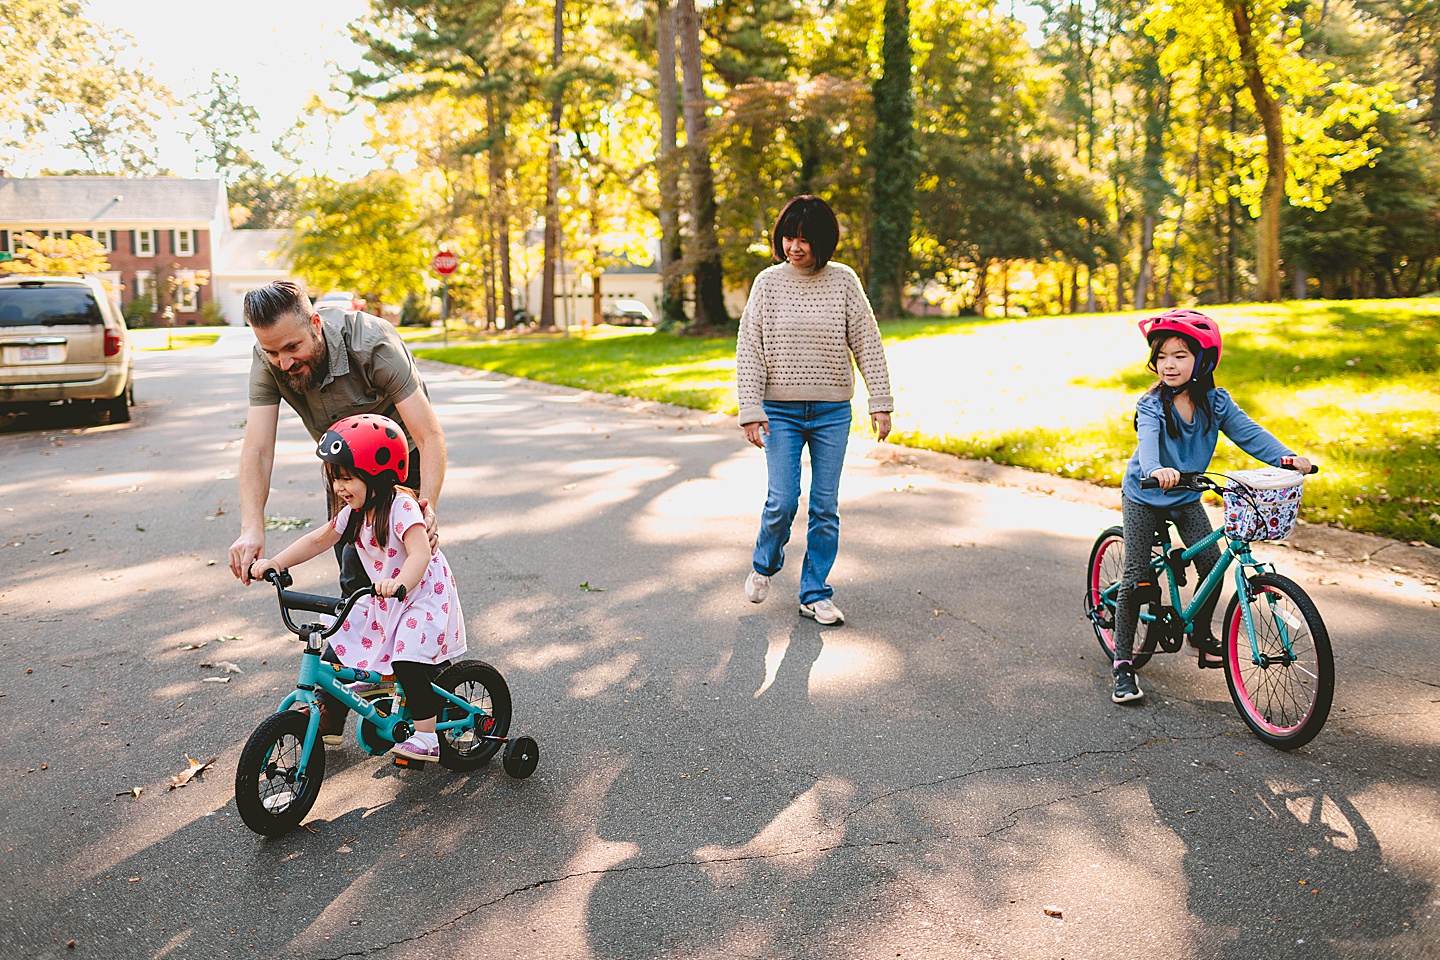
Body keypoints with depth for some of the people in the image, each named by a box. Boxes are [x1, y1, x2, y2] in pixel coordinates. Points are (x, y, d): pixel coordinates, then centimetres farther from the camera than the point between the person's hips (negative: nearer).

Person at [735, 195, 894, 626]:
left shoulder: (843, 281, 0)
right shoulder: (768, 282, -1)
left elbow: (867, 344, 2)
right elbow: (748, 349, -1)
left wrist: (881, 403, -3)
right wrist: (751, 410, -9)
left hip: (832, 412, 1)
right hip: (780, 411, -1)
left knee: (825, 507, 3)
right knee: (782, 501, -8)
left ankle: (815, 594, 16)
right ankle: (765, 565, 23)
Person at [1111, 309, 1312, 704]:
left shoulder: (1215, 403, -8)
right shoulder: (1151, 405, -20)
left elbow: (1248, 432, -13)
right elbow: (1147, 439, -38)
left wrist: (1286, 457, -31)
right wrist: (1156, 470, -59)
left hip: (1187, 498, 4)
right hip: (1144, 496, -3)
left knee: (1212, 563, -7)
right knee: (1135, 576, -6)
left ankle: (1200, 631, 21)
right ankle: (1122, 661, 2)